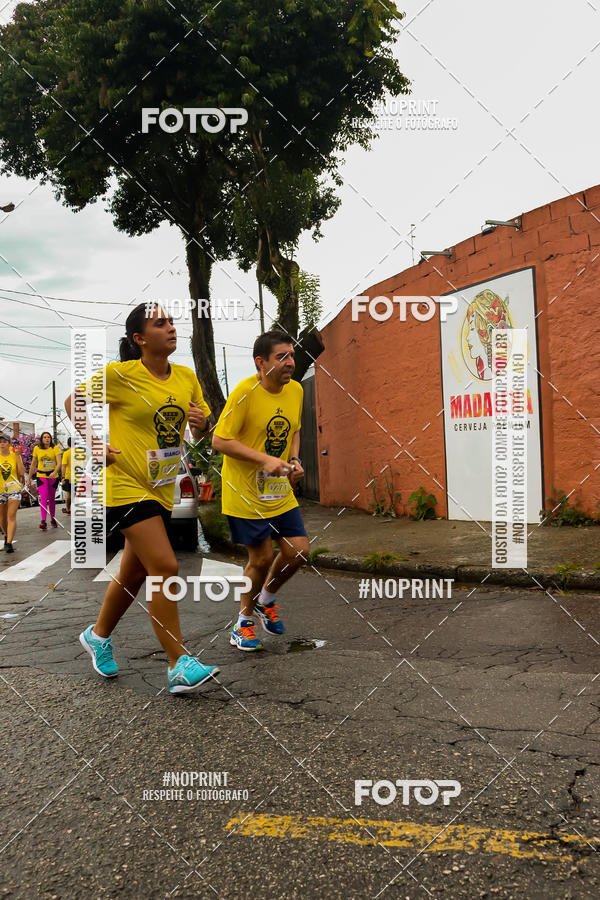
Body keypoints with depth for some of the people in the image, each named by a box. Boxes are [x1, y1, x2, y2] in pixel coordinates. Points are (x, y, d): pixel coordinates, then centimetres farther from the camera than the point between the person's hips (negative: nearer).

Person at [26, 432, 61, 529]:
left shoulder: (55, 448, -3)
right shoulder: (37, 448, 3)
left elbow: (59, 463, -13)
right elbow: (33, 465, 11)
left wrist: (54, 472, -31)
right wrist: (29, 479, 13)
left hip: (53, 476, 0)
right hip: (41, 476, 0)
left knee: (51, 498, 11)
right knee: (43, 497, -16)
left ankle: (52, 519, 27)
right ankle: (43, 521, -23)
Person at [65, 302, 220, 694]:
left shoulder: (187, 377, 5)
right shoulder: (119, 374, -11)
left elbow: (202, 430, 15)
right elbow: (74, 402, 2)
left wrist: (201, 422, -8)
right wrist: (95, 444, -8)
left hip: (162, 488, 7)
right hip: (125, 484, -7)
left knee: (135, 573, 16)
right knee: (164, 567, -15)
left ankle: (99, 635, 40)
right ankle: (180, 665, -6)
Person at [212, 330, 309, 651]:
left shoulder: (296, 390, 2)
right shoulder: (245, 392, -19)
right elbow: (220, 440, -19)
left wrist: (294, 461, 1)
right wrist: (265, 459, -25)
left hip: (281, 491, 6)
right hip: (245, 493, -6)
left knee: (298, 551, 3)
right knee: (261, 557, -1)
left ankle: (265, 601, 31)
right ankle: (244, 619, 25)